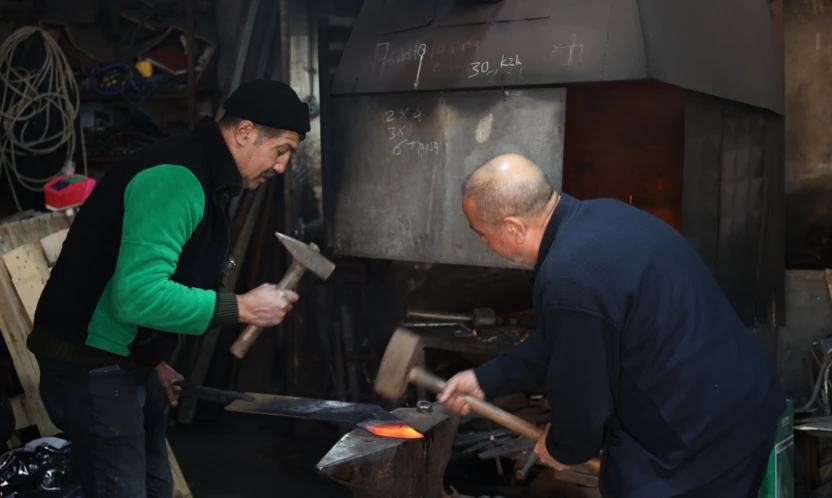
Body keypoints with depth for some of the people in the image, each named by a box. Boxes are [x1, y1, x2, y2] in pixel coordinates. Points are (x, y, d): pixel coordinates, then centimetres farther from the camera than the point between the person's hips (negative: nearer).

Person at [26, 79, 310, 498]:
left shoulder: (204, 179, 11)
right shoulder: (176, 179, -23)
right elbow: (137, 295, -31)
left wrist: (153, 360, 14)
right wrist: (243, 308, -24)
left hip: (127, 361, 10)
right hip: (89, 365, -10)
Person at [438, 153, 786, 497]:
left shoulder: (570, 278, -28)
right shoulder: (601, 217, 3)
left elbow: (583, 399, -16)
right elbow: (558, 343, 14)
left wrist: (563, 449, 5)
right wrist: (484, 379, 19)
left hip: (698, 445, -9)